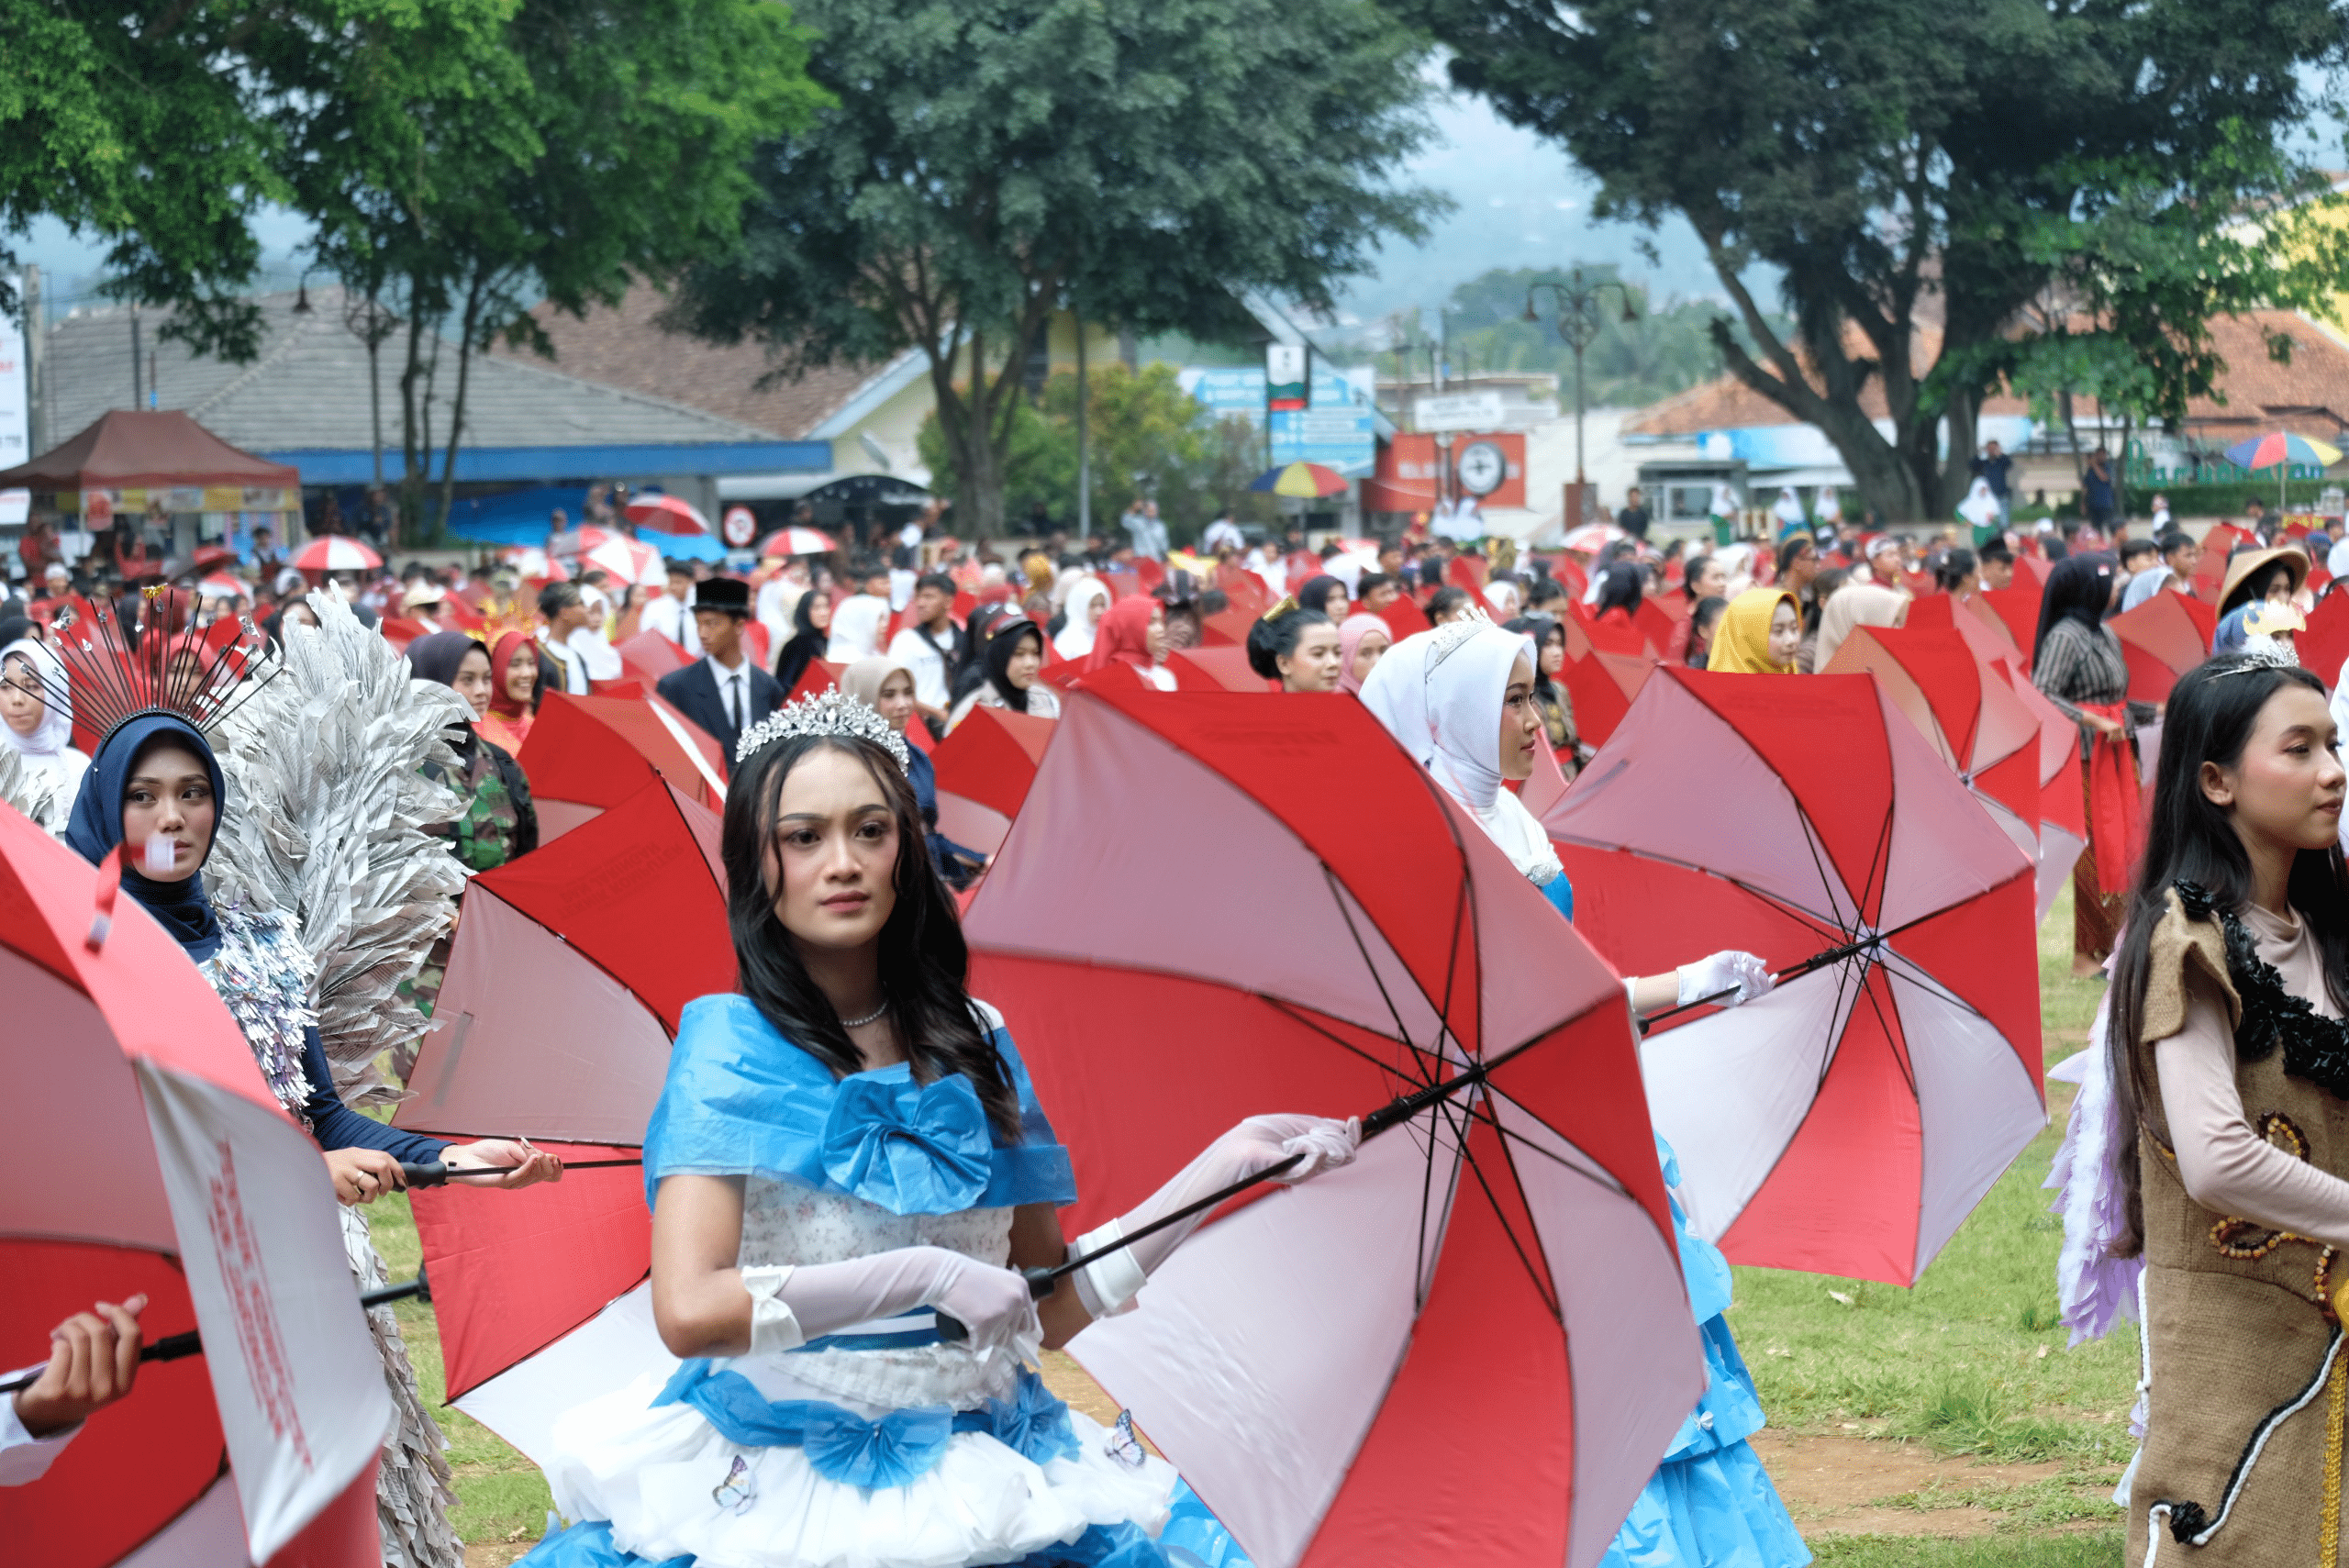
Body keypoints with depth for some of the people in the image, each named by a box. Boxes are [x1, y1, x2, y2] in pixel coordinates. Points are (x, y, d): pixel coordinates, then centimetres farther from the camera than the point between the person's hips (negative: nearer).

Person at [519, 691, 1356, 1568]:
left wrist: (1224, 1164, 8)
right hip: (782, 1486, -4)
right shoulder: (734, 1044, -5)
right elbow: (689, 1310, -18)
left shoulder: (975, 1045, 10)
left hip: (980, 1471, 4)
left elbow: (1056, 1307, 13)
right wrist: (930, 1272, -16)